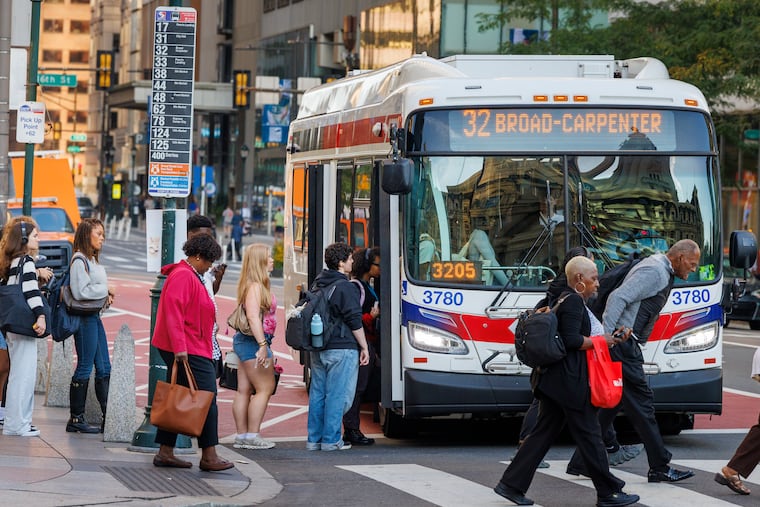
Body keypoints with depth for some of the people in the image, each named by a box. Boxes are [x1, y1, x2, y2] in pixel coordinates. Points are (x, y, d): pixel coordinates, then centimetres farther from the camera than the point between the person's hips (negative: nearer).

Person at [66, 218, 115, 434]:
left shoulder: (92, 260, 16)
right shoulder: (79, 260, -14)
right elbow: (80, 292, -21)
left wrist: (105, 295, 3)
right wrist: (106, 290, -12)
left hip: (95, 317, 10)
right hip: (84, 318, -10)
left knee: (104, 368, 9)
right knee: (84, 368, -5)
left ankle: (108, 418, 12)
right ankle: (76, 419, 1)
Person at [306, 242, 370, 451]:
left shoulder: (318, 285, 13)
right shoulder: (344, 287, -12)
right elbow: (354, 321, -13)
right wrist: (364, 347, -5)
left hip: (317, 349, 8)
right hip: (341, 348, -8)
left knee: (317, 394, 11)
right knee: (337, 395, -4)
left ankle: (314, 439, 13)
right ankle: (331, 440, -3)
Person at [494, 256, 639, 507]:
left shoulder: (563, 300, 18)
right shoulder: (574, 301, -13)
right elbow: (571, 340, -21)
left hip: (553, 380, 10)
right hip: (569, 381, -10)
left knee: (543, 433, 10)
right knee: (589, 435, -3)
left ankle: (511, 484, 8)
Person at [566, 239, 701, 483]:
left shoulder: (661, 272, 20)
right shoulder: (655, 271, -13)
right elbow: (618, 298, -23)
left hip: (625, 346, 11)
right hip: (621, 344, -11)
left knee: (612, 404, 12)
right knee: (641, 402, -4)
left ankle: (579, 463, 14)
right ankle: (659, 467, 1)